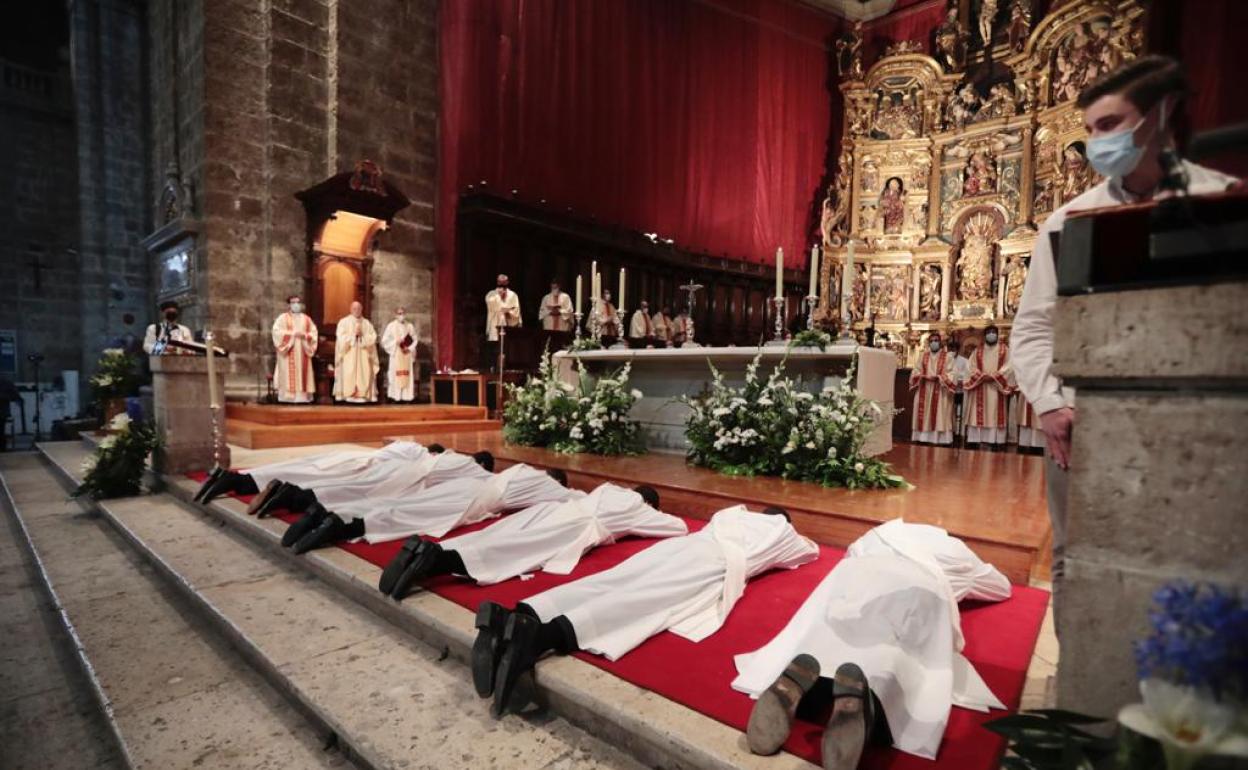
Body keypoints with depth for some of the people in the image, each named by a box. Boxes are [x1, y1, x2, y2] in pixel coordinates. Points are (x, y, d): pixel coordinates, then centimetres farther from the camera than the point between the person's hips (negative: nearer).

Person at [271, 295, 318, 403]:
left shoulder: (306, 319, 14)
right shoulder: (283, 318, 5)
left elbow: (314, 333, 8)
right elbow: (277, 332, -8)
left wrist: (305, 335, -11)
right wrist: (292, 334, -15)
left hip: (302, 353, 3)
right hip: (288, 352, -3)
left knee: (303, 374, -1)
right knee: (288, 375, -8)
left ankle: (303, 397, -1)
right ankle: (287, 397, -9)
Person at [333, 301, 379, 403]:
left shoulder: (367, 323, 14)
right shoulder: (344, 322, 7)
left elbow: (373, 337, 4)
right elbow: (341, 338, -4)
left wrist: (362, 335, -9)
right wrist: (353, 334, -11)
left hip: (363, 354, 2)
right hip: (349, 354, -2)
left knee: (364, 374, -7)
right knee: (349, 374, -11)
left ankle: (363, 395, -6)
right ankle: (349, 395, -12)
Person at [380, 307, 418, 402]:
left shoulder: (410, 326, 8)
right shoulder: (391, 326, 1)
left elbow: (416, 339, 8)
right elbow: (385, 340, 0)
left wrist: (410, 349, -6)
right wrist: (396, 342, -13)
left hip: (407, 355, 2)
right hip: (396, 355, -2)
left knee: (408, 375, 0)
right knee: (395, 375, -7)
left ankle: (407, 396, 2)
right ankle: (395, 397, -6)